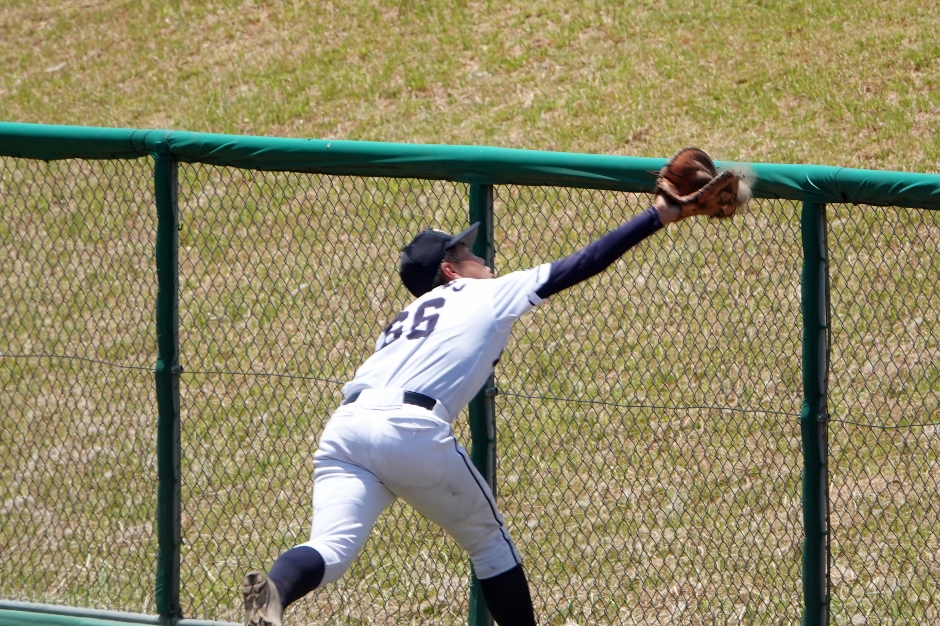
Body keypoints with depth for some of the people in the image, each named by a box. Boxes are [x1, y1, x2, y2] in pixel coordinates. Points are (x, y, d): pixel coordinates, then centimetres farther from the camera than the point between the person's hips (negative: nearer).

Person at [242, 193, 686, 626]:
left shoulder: (407, 317, 35)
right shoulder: (493, 294, 20)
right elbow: (581, 265, 19)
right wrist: (657, 217, 26)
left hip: (343, 428, 5)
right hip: (411, 428, -5)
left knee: (331, 550, -14)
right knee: (488, 541, 17)